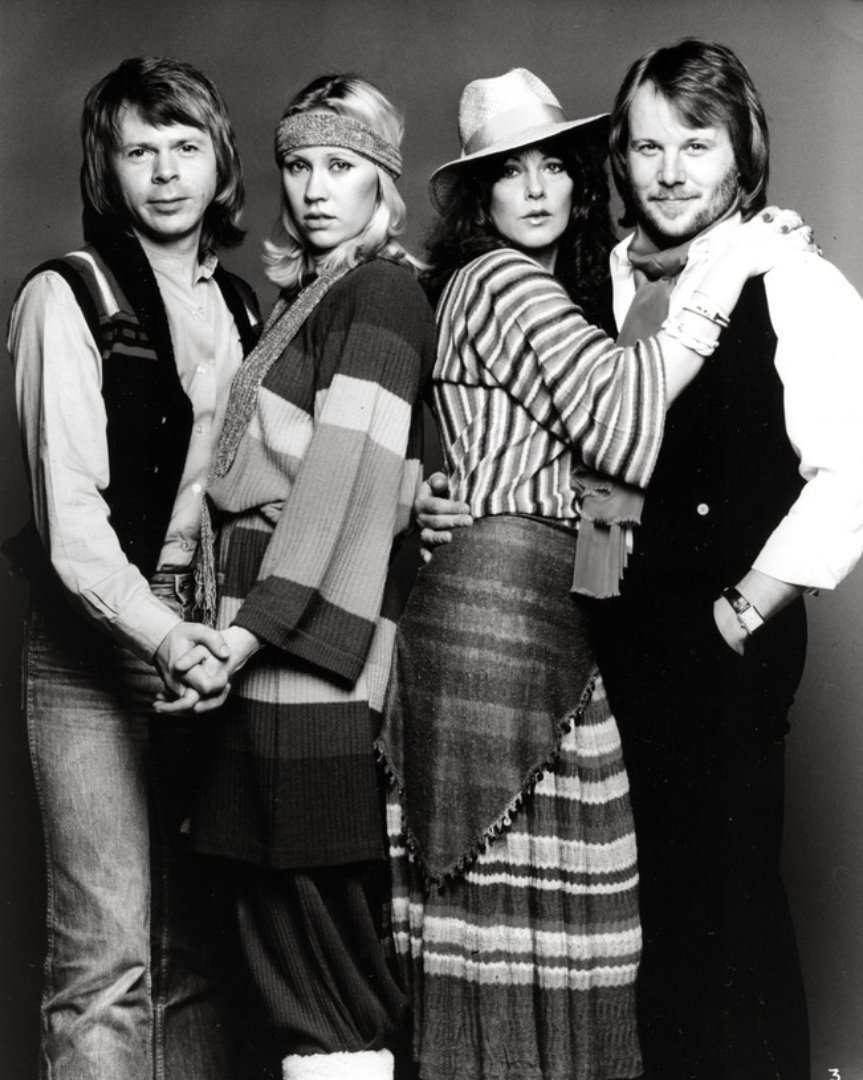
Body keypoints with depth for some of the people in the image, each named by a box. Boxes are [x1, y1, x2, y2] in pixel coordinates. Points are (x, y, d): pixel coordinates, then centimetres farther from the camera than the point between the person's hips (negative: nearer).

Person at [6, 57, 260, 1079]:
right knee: (106, 955, -6)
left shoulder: (238, 305, 15)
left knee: (197, 945, 9)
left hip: (211, 639, 5)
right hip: (95, 643, -5)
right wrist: (158, 632, -27)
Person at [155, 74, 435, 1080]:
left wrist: (253, 627, -20)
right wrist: (235, 627, 11)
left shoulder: (380, 294, -6)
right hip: (273, 640, 9)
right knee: (287, 918, 12)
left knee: (313, 932, -3)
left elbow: (348, 474, -16)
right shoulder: (302, 297, 20)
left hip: (310, 645, -9)